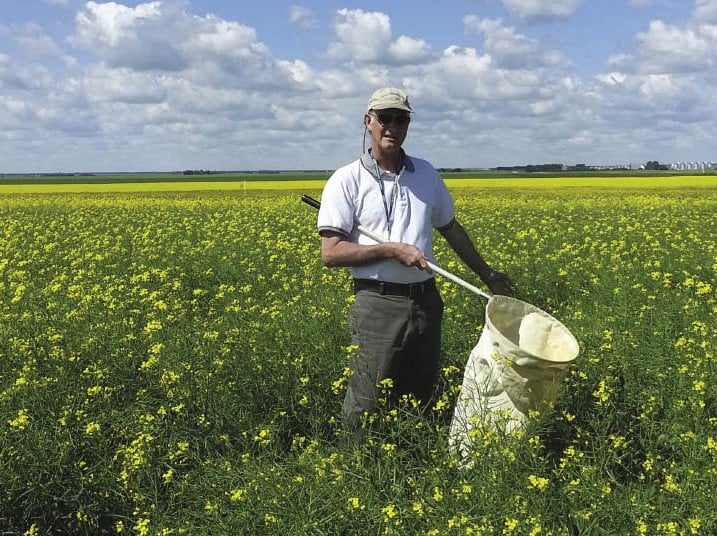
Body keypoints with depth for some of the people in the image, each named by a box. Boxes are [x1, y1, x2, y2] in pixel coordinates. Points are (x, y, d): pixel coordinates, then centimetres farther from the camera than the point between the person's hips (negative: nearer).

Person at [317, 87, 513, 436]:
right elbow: (331, 253, -11)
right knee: (367, 410, 0)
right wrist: (392, 250, -16)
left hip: (426, 301, 5)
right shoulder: (346, 181, -4)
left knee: (420, 403, 14)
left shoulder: (426, 174, 12)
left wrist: (487, 274, 26)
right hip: (378, 305, -5)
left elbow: (451, 229, 24)